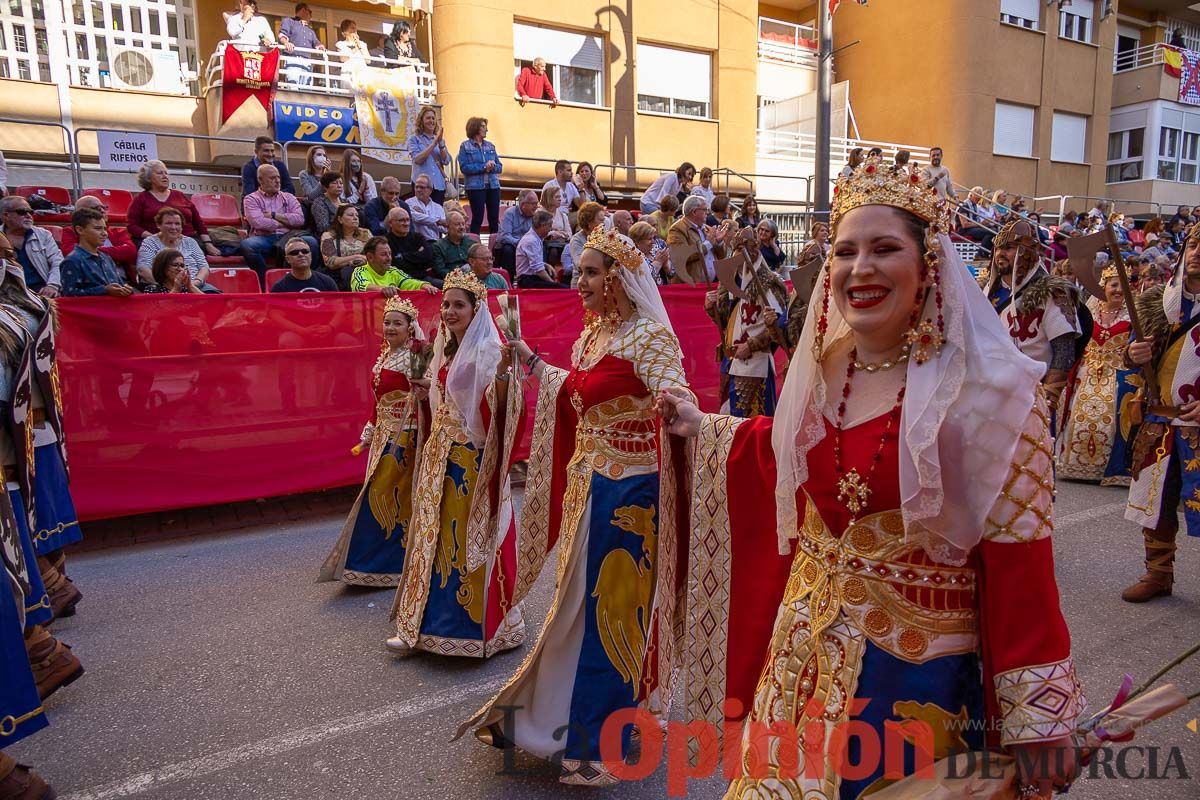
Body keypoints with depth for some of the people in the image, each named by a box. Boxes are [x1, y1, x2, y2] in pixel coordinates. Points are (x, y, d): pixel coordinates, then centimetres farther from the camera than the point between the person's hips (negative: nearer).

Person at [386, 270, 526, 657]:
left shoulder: (487, 350, -11)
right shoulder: (446, 350, 13)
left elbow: (497, 407, -25)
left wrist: (503, 374, -41)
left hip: (473, 457, -8)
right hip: (441, 454, 8)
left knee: (471, 537, 0)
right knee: (435, 533, 11)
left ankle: (480, 623, 15)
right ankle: (423, 623, 20)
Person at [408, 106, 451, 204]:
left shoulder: (440, 139, 14)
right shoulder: (414, 139, 3)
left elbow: (446, 161, 3)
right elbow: (417, 159, -12)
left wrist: (440, 143, -11)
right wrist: (434, 143, -15)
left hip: (439, 184, 3)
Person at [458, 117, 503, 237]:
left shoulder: (490, 146, 13)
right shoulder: (465, 146, 0)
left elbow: (499, 167, 12)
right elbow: (464, 167, -11)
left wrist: (492, 166, -11)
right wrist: (484, 166, -16)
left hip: (493, 186, 4)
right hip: (475, 187, -4)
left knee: (494, 218, 4)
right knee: (477, 218, -2)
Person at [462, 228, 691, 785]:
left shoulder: (650, 337, -15)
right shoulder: (590, 334, 10)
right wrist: (531, 361, 31)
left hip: (626, 493, -8)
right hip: (586, 487, 8)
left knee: (608, 608, 3)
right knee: (579, 603, 19)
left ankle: (601, 741, 23)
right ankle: (555, 715, 39)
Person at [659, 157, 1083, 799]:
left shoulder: (988, 390, -17)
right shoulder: (822, 368, -2)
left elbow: (1018, 557, -16)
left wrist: (1039, 719, -13)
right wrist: (702, 426, 21)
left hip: (918, 673, -5)